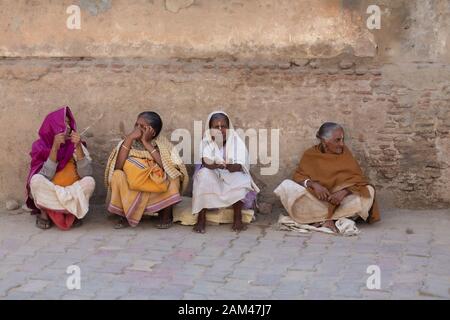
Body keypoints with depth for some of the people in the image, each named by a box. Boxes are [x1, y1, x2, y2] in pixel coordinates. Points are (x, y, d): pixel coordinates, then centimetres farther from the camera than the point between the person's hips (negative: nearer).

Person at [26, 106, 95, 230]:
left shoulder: (76, 144, -6)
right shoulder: (40, 146, -9)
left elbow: (86, 174, -17)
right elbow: (45, 177, -22)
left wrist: (78, 147, -28)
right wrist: (55, 148, -29)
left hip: (72, 192, 1)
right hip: (48, 195, -1)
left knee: (89, 182, -27)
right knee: (36, 180, -30)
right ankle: (44, 213, -8)